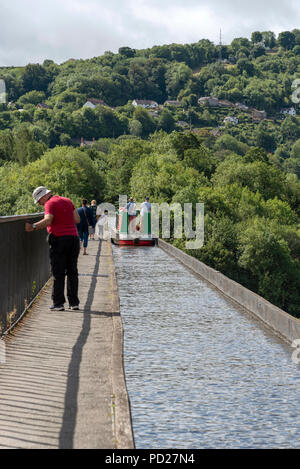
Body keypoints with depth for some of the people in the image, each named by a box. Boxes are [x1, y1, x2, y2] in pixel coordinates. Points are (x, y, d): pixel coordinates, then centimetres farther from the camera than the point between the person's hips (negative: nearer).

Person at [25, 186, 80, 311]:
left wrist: (33, 227, -28)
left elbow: (47, 221, -21)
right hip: (73, 237, 6)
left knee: (58, 273, -2)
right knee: (72, 272, 10)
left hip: (59, 239, -6)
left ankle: (58, 303, -3)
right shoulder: (67, 201, 16)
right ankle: (74, 302, 10)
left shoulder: (50, 204, -5)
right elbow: (77, 219, 12)